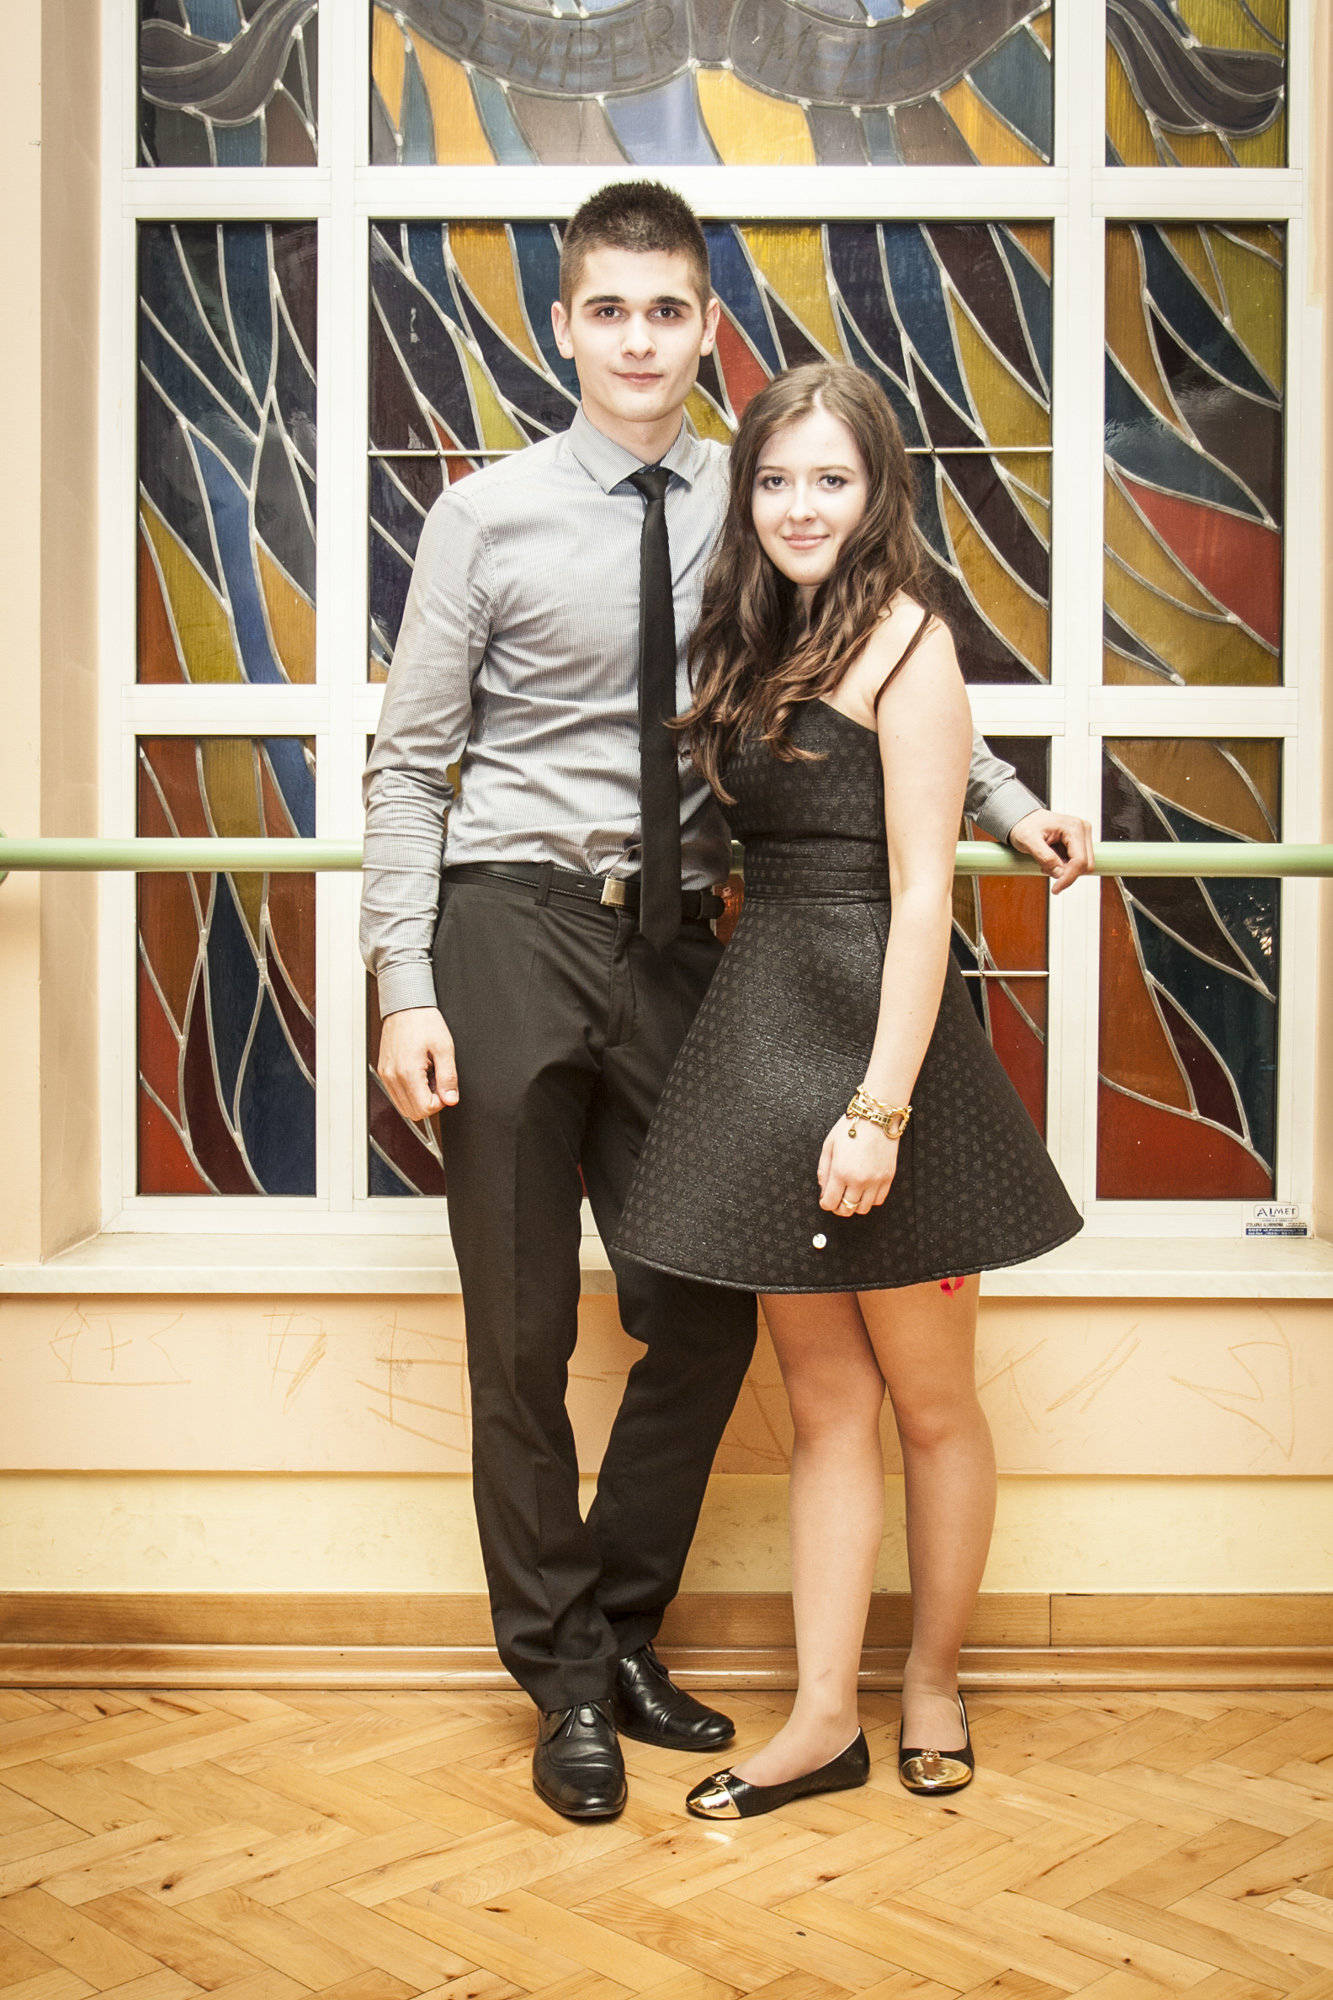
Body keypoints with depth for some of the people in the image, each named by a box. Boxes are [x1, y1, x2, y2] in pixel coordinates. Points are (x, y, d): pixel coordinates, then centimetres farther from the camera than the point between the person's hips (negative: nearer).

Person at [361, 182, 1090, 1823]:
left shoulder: (750, 516, 5)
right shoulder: (488, 517, -1)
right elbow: (409, 767, -1)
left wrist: (1007, 806, 6)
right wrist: (406, 989, -9)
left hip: (674, 941, 3)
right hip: (513, 931, -2)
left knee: (703, 1319, 7)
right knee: (524, 1335, 5)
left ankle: (622, 1629, 31)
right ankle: (564, 1677, 24)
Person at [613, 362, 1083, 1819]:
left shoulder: (906, 643, -8)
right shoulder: (754, 647, 14)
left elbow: (921, 895, -14)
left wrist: (881, 1102, -20)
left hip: (875, 1031, -7)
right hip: (762, 1033, 7)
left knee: (928, 1400, 9)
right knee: (824, 1403, 11)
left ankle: (932, 1683, 28)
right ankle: (825, 1718, 20)